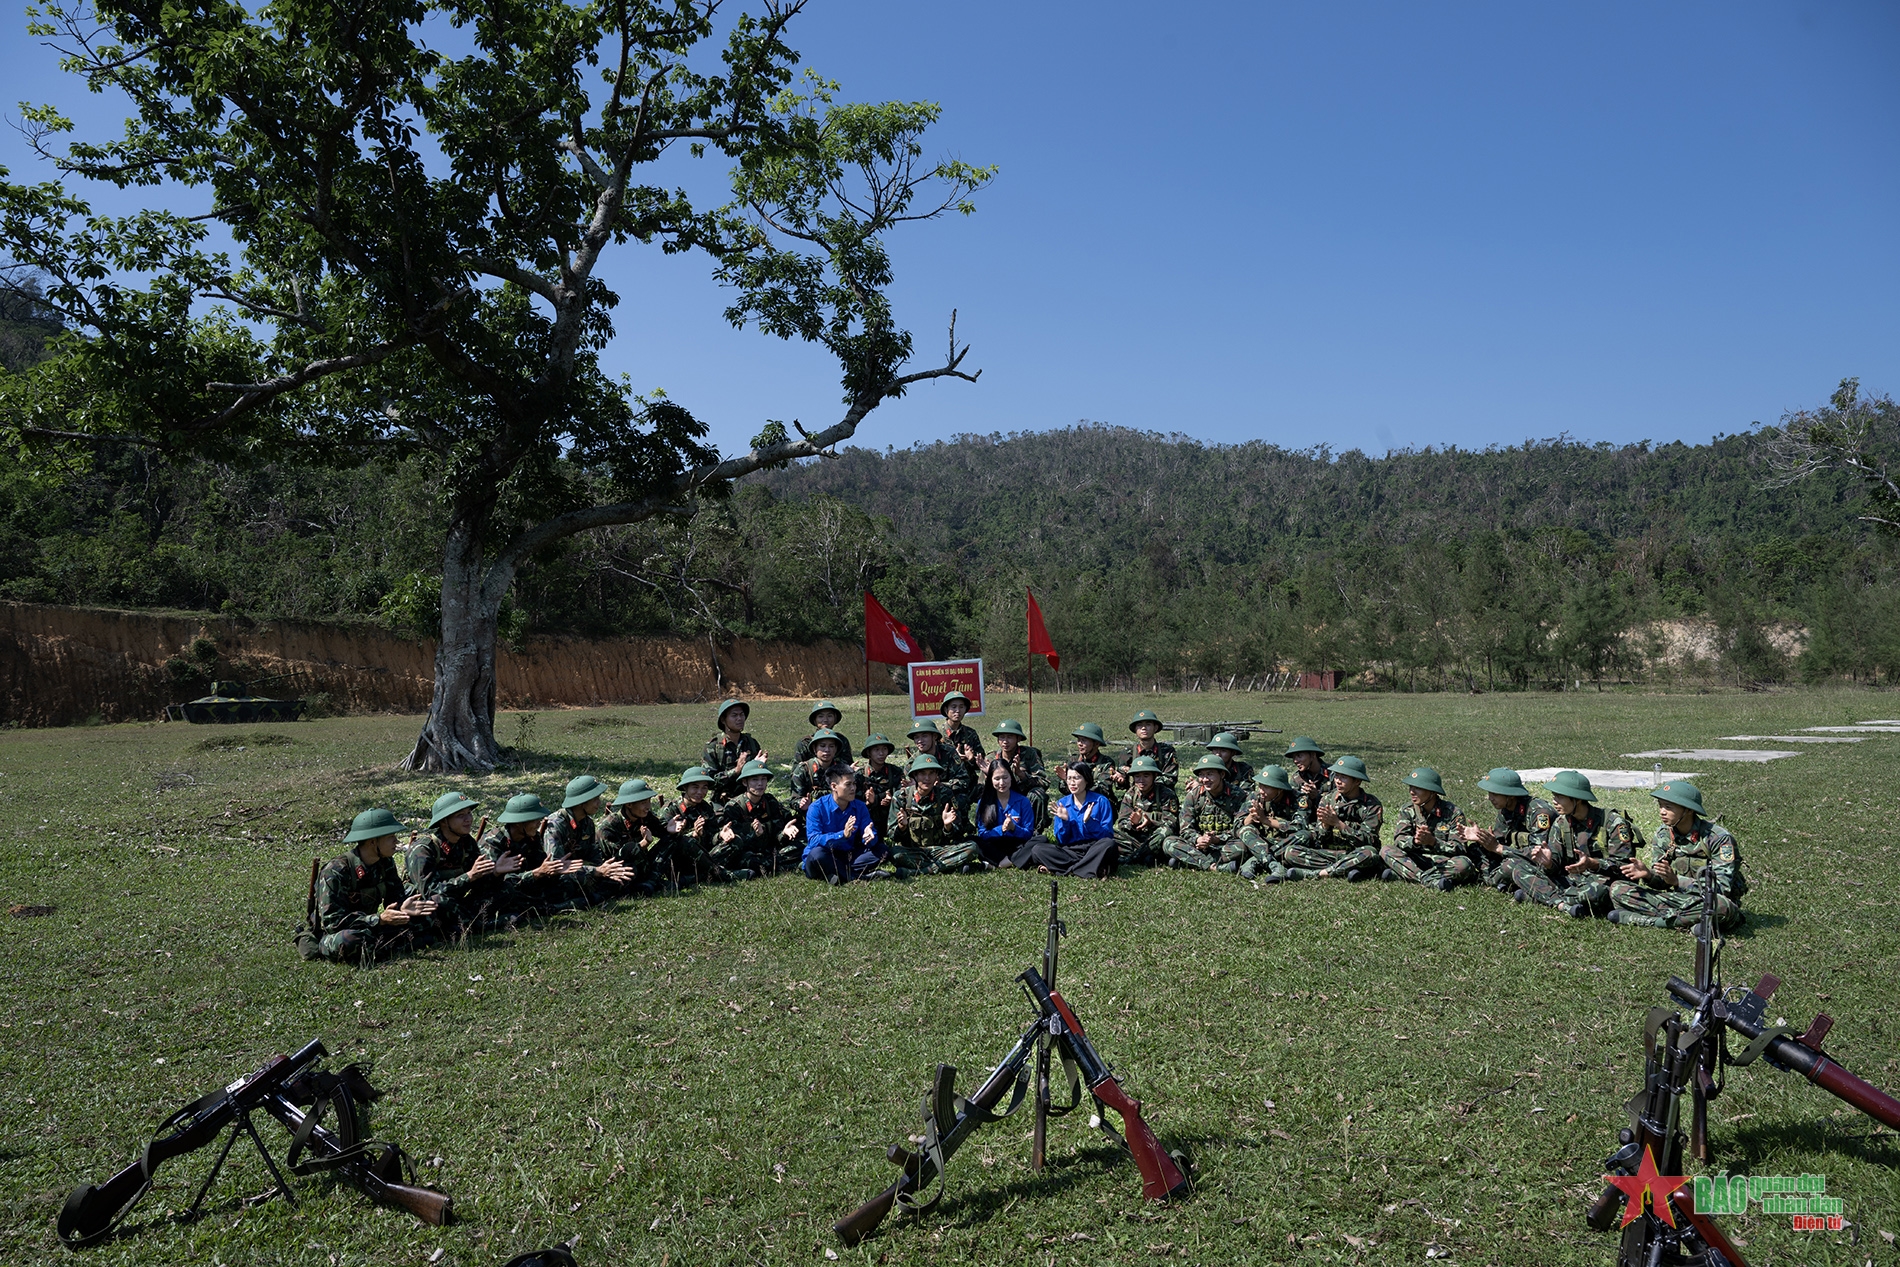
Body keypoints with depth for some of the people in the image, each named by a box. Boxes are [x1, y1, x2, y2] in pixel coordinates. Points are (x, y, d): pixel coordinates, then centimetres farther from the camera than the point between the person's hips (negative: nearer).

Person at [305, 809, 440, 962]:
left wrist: (402, 908, -21)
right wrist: (379, 919, -32)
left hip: (369, 928, 7)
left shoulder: (385, 864, 0)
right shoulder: (336, 871, -21)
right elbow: (332, 921, -24)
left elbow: (394, 900, 4)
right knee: (346, 941, -44)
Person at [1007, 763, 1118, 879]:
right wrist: (1064, 821, -11)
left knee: (1108, 844, -34)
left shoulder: (1101, 801, 0)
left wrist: (1088, 821, -21)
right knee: (1037, 849, -19)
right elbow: (1061, 841, 6)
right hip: (1070, 850, 3)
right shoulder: (1062, 804, 8)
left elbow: (1108, 835, -7)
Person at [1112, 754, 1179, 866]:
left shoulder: (1166, 794, -6)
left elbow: (1171, 823, -14)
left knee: (1165, 831, -37)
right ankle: (1146, 857, -33)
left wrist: (1150, 823, -31)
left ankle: (1129, 859, -33)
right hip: (1136, 839, 3)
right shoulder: (1130, 794, 7)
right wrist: (1132, 823, -23)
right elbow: (1121, 822, 1)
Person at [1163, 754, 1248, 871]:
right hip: (1199, 846, 2)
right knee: (1168, 843, -23)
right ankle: (1213, 866, -38)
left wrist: (1216, 839, -26)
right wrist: (1198, 839, -24)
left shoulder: (1237, 796, -3)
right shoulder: (1193, 795, 4)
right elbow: (1185, 828, 0)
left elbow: (1239, 829, -10)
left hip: (1225, 846, -2)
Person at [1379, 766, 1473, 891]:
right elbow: (1399, 840, -10)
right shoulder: (1407, 811, 3)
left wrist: (1433, 841, -30)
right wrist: (1415, 840, -33)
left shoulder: (1452, 813, -6)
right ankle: (1428, 880, -37)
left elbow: (1459, 849, -13)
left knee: (1465, 864, -34)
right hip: (1414, 861, 2)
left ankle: (1403, 875, -37)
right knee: (1386, 851, -20)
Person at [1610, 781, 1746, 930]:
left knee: (1721, 906, -43)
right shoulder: (1663, 835, 2)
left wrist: (1677, 880, -31)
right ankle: (1685, 921, -22)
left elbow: (1722, 888, -21)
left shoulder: (1719, 838, -15)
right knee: (1617, 888, -12)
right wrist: (1649, 875, -19)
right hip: (1677, 897, 4)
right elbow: (1663, 881, 6)